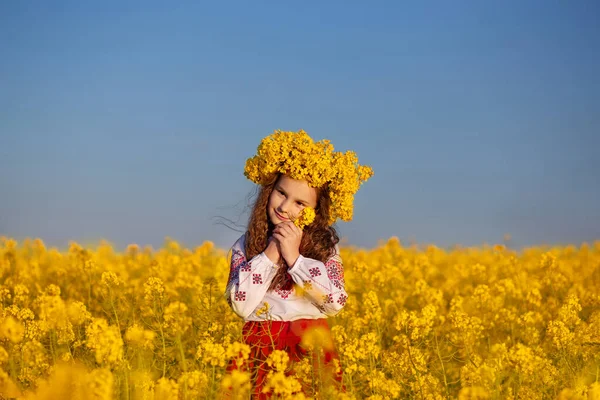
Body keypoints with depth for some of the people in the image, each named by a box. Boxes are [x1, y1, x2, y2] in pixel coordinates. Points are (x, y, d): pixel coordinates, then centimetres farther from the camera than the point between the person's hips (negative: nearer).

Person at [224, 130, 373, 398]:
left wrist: (295, 257, -12)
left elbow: (336, 303, -8)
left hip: (310, 347, 0)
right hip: (260, 347, 0)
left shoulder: (324, 245, 4)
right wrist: (270, 254, -10)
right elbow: (241, 306, -8)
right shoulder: (245, 246, 4)